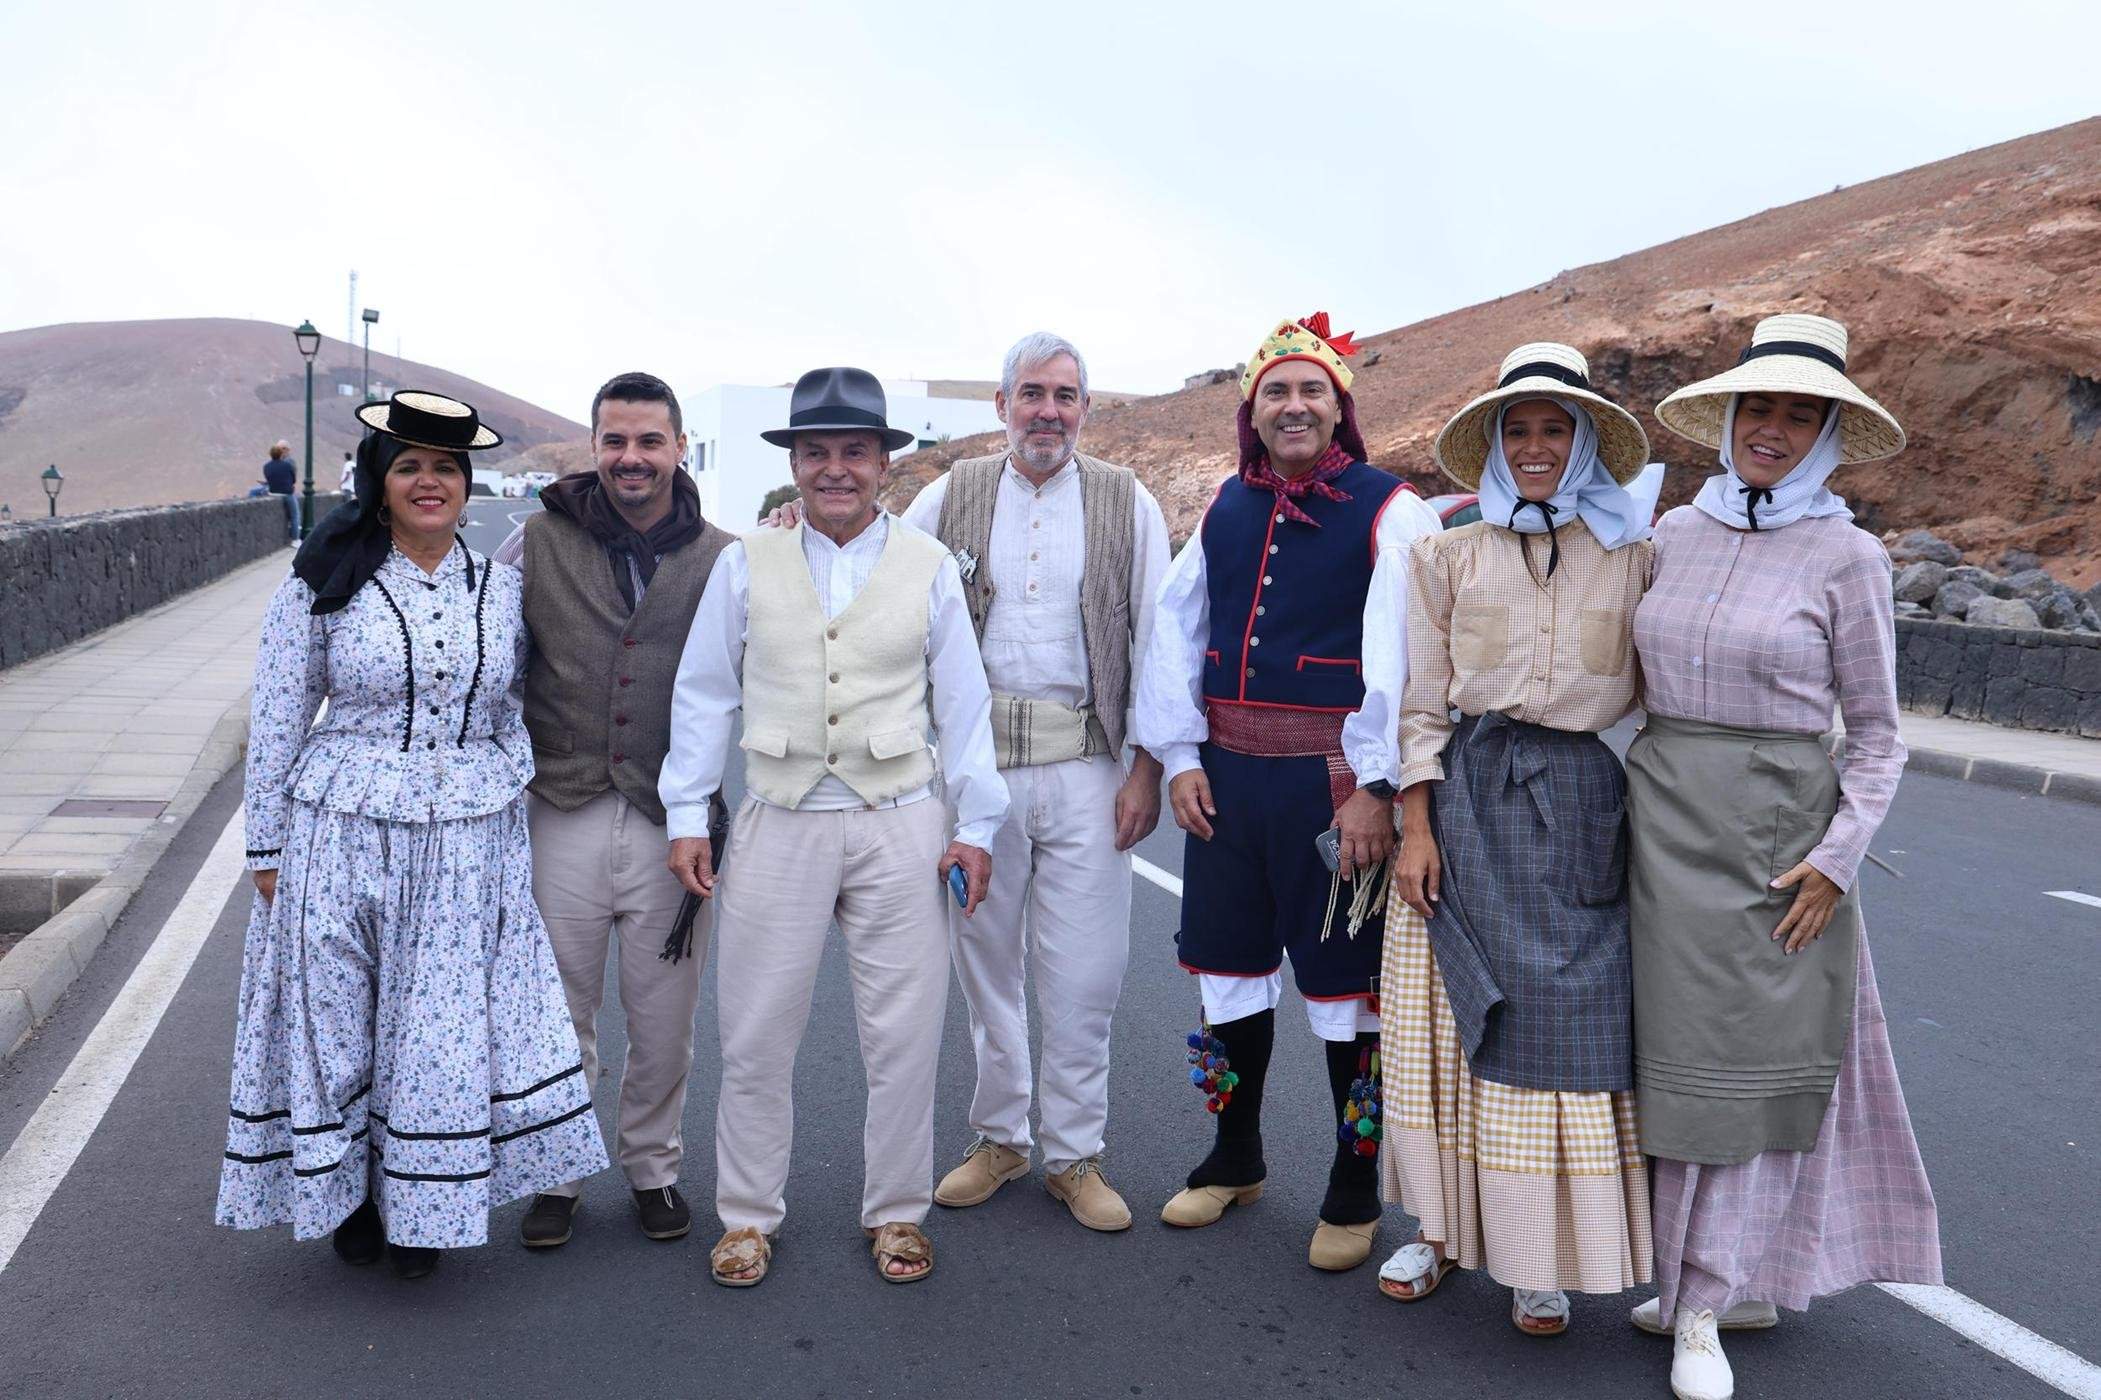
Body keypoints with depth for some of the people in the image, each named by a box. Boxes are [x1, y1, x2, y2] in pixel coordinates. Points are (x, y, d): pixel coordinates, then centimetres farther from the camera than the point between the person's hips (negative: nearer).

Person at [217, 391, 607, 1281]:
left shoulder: (500, 589, 5)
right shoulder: (322, 585, -3)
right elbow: (276, 723, 1)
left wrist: (513, 796, 8)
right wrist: (268, 847, 1)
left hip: (468, 846, 2)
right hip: (340, 835, -2)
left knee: (446, 1028, 6)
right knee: (336, 1017, 9)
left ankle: (421, 1208, 24)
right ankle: (348, 1194, 29)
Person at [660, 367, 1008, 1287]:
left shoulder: (928, 566, 4)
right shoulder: (747, 564, 4)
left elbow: (962, 702, 7)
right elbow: (703, 693, 8)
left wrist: (975, 823, 4)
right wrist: (686, 816, 5)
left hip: (900, 831, 0)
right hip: (780, 829, 0)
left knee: (903, 1037, 6)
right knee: (756, 1037, 7)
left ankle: (896, 1212, 25)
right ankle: (748, 1215, 25)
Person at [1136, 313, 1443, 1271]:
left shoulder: (1389, 512, -6)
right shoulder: (1225, 508, 10)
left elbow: (1400, 657, -14)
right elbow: (1177, 631, 10)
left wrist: (1376, 786, -19)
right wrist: (1179, 756, 3)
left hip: (1334, 782, -5)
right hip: (1228, 774, 5)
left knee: (1346, 985, 5)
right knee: (1228, 970, 15)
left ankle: (1354, 1194, 22)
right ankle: (1235, 1159, 36)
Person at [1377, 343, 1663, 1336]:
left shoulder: (1633, 555, 6)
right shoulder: (1449, 555, 6)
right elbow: (1424, 703, 5)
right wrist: (1416, 825, -3)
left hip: (1585, 808, 0)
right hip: (1467, 798, 1)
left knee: (1566, 1027, 1)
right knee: (1452, 1022, 6)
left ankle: (1542, 1261, 16)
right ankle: (1443, 1226, 23)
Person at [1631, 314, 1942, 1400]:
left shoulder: (1846, 555, -5)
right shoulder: (1676, 533, 6)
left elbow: (1877, 730, -2)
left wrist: (1839, 856, -11)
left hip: (1775, 829, -4)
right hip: (1663, 814, 4)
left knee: (1751, 1052, 2)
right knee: (1679, 1046, 10)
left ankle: (1704, 1304, 14)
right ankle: (1739, 1281, 27)